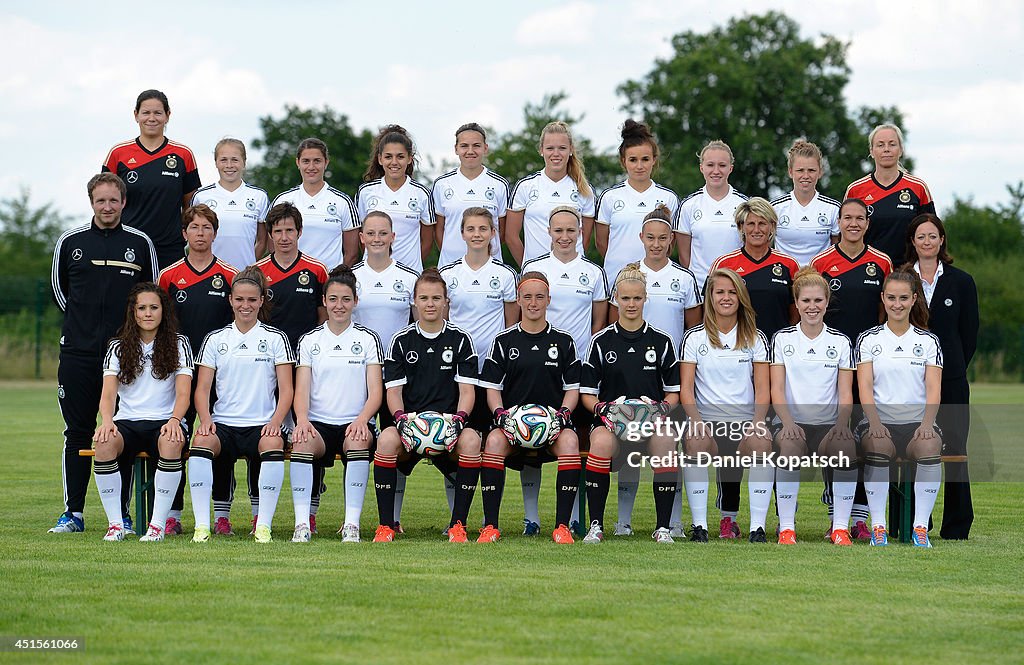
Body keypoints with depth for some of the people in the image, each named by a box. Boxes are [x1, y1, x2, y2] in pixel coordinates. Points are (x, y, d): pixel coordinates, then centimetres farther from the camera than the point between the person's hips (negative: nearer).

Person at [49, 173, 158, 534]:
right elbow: (58, 287, 19)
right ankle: (73, 512, 7)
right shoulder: (69, 241, 5)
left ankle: (121, 514, 6)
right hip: (78, 352, 1)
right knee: (77, 433, 2)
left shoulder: (140, 243, 3)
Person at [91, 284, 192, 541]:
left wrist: (174, 420, -25)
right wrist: (107, 421, -23)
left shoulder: (179, 344, 8)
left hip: (164, 422, -1)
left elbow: (183, 393, -3)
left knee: (171, 442, -38)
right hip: (127, 422, 1)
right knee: (104, 442, -34)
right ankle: (115, 524, -25)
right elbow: (108, 392, -1)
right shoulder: (118, 346, 12)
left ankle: (158, 524, -32)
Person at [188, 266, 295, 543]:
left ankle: (264, 525, -31)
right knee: (201, 441, -32)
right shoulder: (215, 339, 14)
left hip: (261, 425, -1)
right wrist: (206, 420, -11)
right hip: (223, 424, 1)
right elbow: (202, 388, 9)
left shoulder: (276, 338, 9)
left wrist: (276, 421, -14)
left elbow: (286, 389, 4)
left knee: (273, 444, -36)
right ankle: (202, 525, -31)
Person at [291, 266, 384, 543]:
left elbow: (375, 392, 2)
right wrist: (302, 420, -18)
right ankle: (302, 523, -33)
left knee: (358, 441, -35)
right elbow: (301, 390, 4)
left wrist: (361, 420, -19)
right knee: (302, 443, -33)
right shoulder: (309, 340, 13)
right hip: (318, 424, 1)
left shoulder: (369, 339, 9)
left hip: (355, 424, -1)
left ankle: (352, 523, -33)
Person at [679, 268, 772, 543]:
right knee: (696, 441, -34)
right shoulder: (694, 337, 8)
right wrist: (696, 421, -18)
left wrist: (757, 422, -14)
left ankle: (758, 527, -28)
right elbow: (686, 388, 1)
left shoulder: (755, 338, 12)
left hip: (745, 420, 1)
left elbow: (762, 388, 4)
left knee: (761, 443, -32)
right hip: (707, 419, -1)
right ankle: (699, 525, -27)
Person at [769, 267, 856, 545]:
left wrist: (841, 423, -16)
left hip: (828, 424, 1)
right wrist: (788, 422, -19)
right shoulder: (782, 339, 8)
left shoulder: (841, 342, 11)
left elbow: (845, 392, 5)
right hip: (791, 423, -1)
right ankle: (786, 527, -27)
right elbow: (776, 389, 0)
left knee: (846, 448, -33)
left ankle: (840, 527, -22)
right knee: (790, 447, -36)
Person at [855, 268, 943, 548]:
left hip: (918, 421, 1)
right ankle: (878, 526, -26)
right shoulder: (868, 339, 9)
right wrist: (874, 422, -18)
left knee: (930, 447, -33)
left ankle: (921, 527, -26)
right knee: (878, 447, -35)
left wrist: (927, 423, -16)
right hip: (879, 421, 0)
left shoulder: (929, 341, 11)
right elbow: (865, 387, -1)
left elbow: (933, 389, 2)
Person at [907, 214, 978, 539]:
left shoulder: (962, 282, 6)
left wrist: (952, 366, 5)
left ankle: (956, 528, 6)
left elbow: (969, 334, 8)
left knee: (954, 450, -1)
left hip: (951, 380, 0)